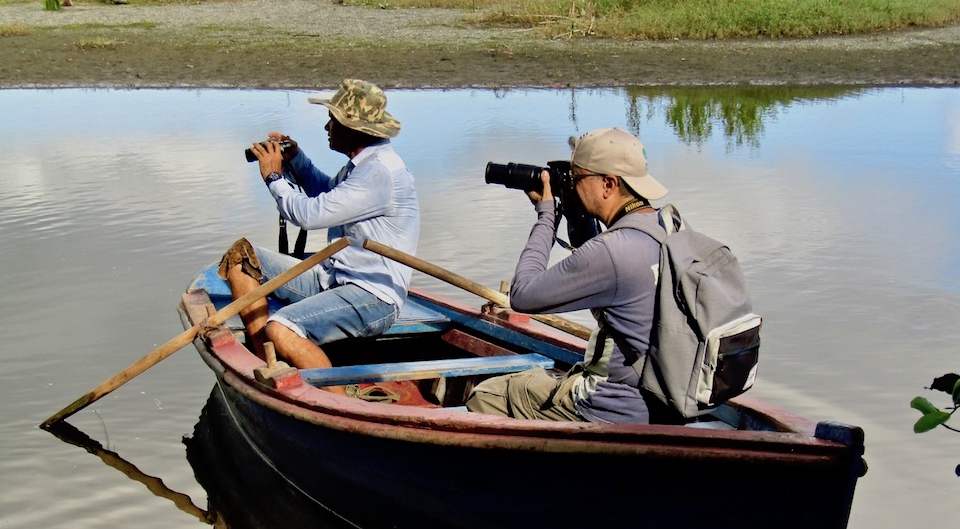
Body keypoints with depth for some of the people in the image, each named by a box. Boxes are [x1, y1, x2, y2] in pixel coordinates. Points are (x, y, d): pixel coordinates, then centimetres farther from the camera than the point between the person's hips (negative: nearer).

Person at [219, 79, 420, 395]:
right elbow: (328, 193, 35)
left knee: (281, 329, -33)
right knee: (241, 255, 7)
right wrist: (294, 161, 19)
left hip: (373, 297, -11)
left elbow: (309, 214, -23)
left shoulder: (380, 172, -20)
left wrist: (274, 176, -5)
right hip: (332, 279, 11)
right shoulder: (362, 164, 12)